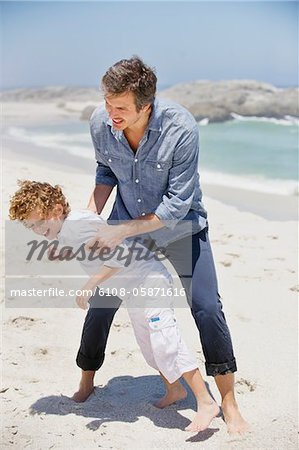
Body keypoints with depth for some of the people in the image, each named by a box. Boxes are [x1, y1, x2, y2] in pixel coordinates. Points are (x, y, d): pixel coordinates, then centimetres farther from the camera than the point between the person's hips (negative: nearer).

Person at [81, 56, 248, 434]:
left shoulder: (181, 129, -31)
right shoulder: (100, 123, -17)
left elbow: (177, 205, -27)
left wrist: (121, 231, -30)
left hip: (180, 225, -3)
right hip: (126, 225, 4)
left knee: (206, 308, -9)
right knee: (101, 301, 2)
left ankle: (228, 403, 9)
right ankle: (86, 381, 28)